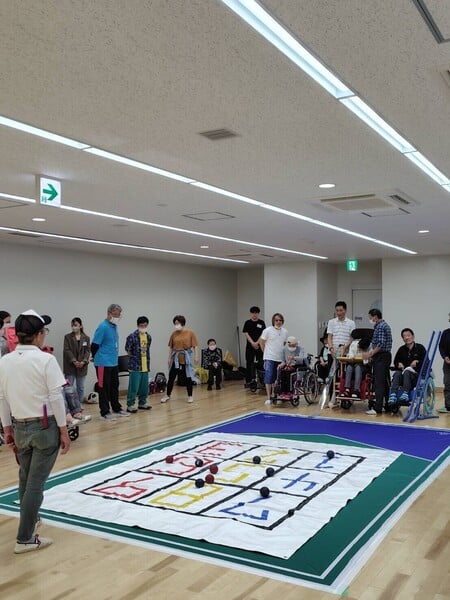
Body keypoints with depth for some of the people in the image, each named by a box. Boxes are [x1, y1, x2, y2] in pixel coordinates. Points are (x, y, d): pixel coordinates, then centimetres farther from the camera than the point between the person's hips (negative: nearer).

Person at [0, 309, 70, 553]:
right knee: (36, 482, 2)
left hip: (20, 427, 6)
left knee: (26, 478, 24)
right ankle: (25, 538, 7)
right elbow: (56, 398, -15)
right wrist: (64, 430, -6)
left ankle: (30, 518, 45)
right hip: (45, 426, -5)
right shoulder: (45, 360, -16)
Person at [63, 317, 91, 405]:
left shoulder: (86, 338, 6)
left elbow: (88, 351, 1)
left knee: (81, 388, 9)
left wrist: (84, 361, -14)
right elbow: (67, 350, -7)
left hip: (82, 366, 2)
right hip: (70, 366, -2)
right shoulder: (67, 337, 0)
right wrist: (74, 361, -18)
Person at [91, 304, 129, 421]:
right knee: (104, 388, 0)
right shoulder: (103, 327, -16)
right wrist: (98, 358, 0)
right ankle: (105, 412, 8)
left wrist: (114, 356, 15)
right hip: (104, 363, -8)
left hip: (114, 362, 8)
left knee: (114, 386, 16)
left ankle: (116, 408, 27)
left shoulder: (114, 326, 9)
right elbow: (94, 346, -14)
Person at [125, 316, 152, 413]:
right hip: (135, 365, -6)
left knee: (144, 386, 13)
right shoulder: (132, 336, -14)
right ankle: (130, 405, 6)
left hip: (145, 366, 7)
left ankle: (142, 403, 27)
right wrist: (133, 357, 1)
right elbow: (127, 349, -8)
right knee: (133, 386, -4)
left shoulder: (148, 336, 8)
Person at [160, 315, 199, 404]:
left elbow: (195, 346, -5)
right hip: (176, 357, 2)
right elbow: (171, 347, 7)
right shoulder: (174, 334, 3)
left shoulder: (190, 333, -5)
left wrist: (196, 356, -10)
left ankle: (190, 396, 18)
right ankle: (167, 395, 17)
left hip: (186, 357, -2)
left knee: (188, 377, 5)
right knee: (171, 377, 4)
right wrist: (169, 357, 4)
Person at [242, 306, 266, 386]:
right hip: (250, 346, 0)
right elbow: (246, 334, -2)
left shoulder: (261, 323, 4)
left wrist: (257, 343, -12)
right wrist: (252, 343, -12)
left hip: (259, 346, 0)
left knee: (260, 363, -2)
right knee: (249, 364, 2)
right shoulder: (248, 322, 4)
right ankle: (248, 381, 8)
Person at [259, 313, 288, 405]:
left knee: (276, 379, 11)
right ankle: (268, 398, -1)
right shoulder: (268, 330, -6)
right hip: (270, 358, -4)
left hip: (280, 359, 4)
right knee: (269, 378, -6)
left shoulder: (285, 332, 7)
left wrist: (281, 351, 11)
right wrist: (266, 352, 6)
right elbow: (261, 342, 1)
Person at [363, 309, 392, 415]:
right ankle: (387, 405, 18)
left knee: (379, 383, -11)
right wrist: (370, 352, 22)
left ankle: (378, 408, -12)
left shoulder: (380, 327, -13)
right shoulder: (384, 325, 18)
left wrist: (370, 354, -18)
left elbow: (381, 344, -21)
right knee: (385, 382, 13)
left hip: (381, 357, -10)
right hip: (385, 356, 10)